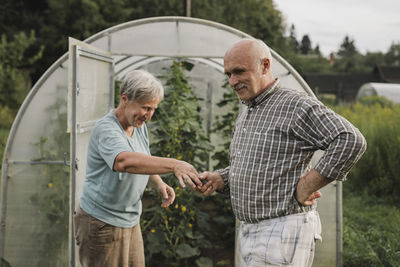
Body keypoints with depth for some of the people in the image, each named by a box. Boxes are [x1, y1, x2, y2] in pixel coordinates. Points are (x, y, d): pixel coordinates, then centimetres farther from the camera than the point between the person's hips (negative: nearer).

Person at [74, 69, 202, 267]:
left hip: (130, 221, 8)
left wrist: (159, 184, 0)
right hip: (102, 224, -8)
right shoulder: (106, 129, -23)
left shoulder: (140, 126, 5)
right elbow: (124, 161, -44)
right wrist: (174, 165, -53)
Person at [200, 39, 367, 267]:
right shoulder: (245, 115, 17)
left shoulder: (295, 105, -13)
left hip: (283, 232, -9)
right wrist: (219, 179, 7)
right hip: (249, 232, 9)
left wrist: (305, 187, -20)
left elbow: (351, 141, -23)